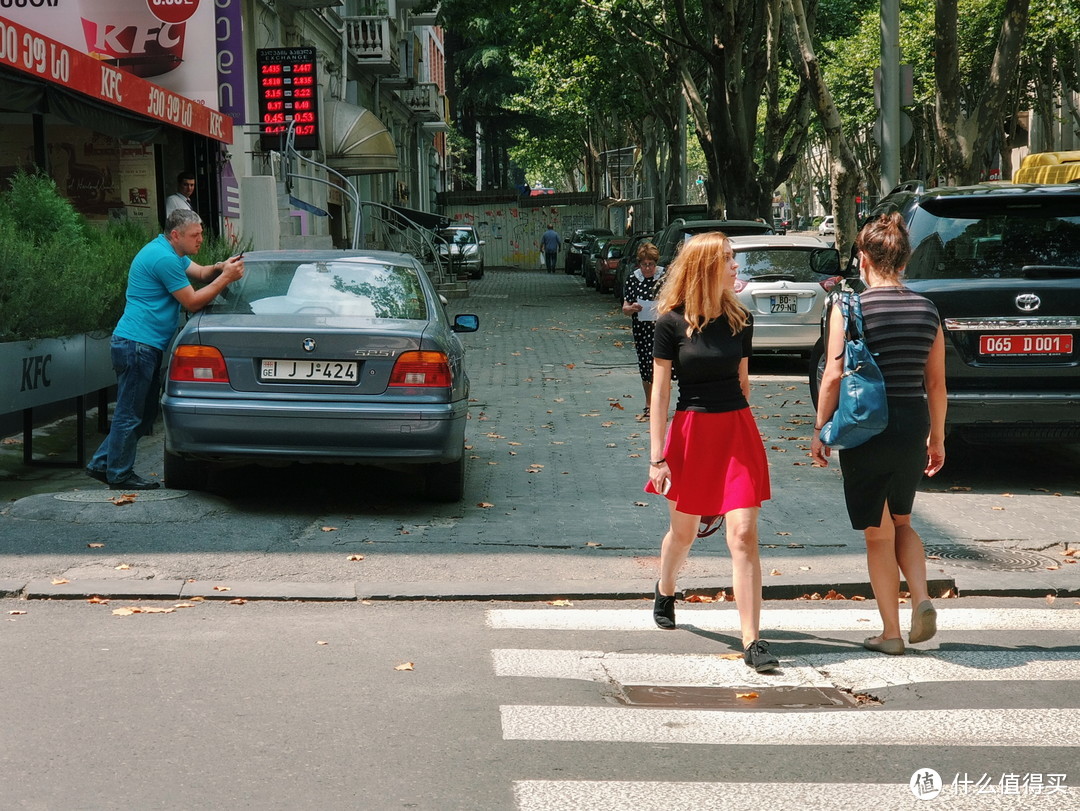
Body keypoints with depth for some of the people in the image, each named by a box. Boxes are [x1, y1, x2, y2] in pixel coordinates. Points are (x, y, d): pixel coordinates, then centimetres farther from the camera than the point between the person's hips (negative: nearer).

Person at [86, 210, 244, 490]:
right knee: (130, 414, -1)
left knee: (144, 413, 17)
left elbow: (200, 272, 21)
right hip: (137, 345, -11)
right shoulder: (164, 258, -18)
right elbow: (192, 302, -14)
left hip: (145, 346, 11)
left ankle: (102, 464, 23)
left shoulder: (169, 253, 14)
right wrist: (225, 278, -11)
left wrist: (219, 268, 0)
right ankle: (120, 475, 9)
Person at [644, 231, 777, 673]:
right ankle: (664, 590, 49)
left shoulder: (740, 320, 4)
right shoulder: (672, 322, -7)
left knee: (743, 535, -8)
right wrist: (657, 457, -9)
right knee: (683, 531, 16)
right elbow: (660, 391, -6)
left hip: (738, 430, 2)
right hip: (691, 433, -2)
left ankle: (752, 641, -9)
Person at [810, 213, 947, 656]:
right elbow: (936, 382, 7)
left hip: (866, 430, -4)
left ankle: (891, 632, 13)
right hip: (913, 426, 4)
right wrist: (937, 438, 17)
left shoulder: (850, 308, -10)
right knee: (901, 523, 24)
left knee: (878, 534, 8)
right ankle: (922, 599, 3)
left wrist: (819, 429, -3)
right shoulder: (927, 310, 3)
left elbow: (834, 375, -13)